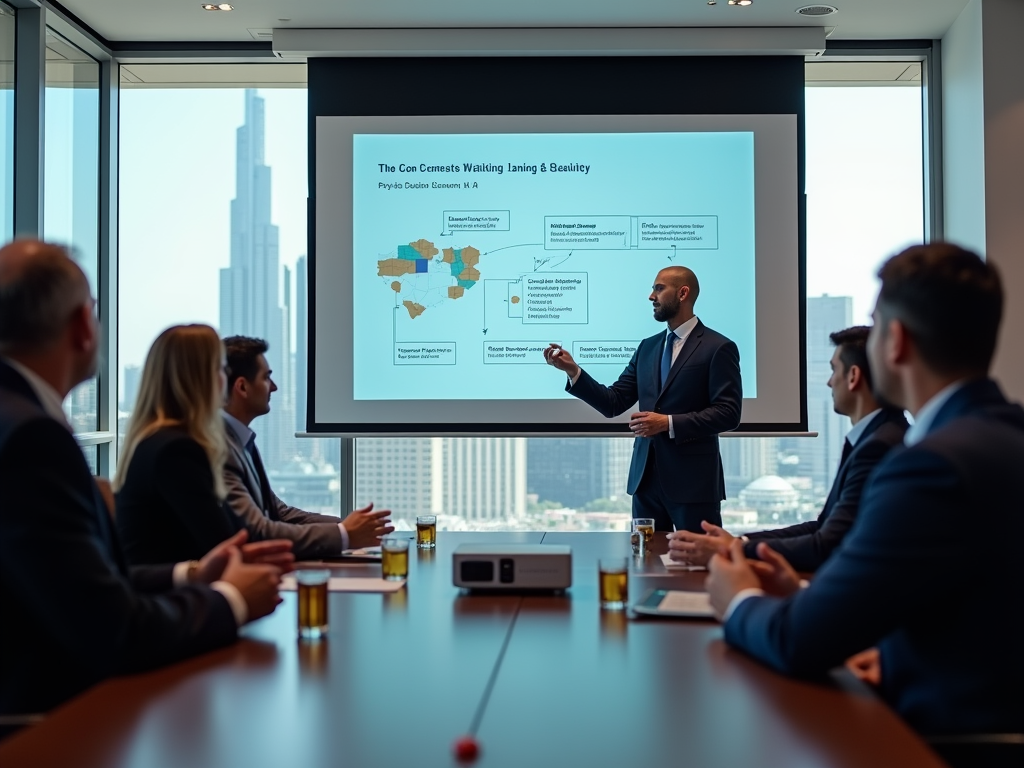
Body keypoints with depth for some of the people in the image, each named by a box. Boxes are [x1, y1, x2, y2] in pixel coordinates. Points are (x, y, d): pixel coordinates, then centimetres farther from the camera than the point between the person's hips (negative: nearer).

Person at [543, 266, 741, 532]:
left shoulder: (718, 348, -5)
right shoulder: (647, 347, 14)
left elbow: (728, 413, -12)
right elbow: (614, 403, 9)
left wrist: (669, 423, -19)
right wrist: (572, 370, -3)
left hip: (693, 478, -6)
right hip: (646, 476, 6)